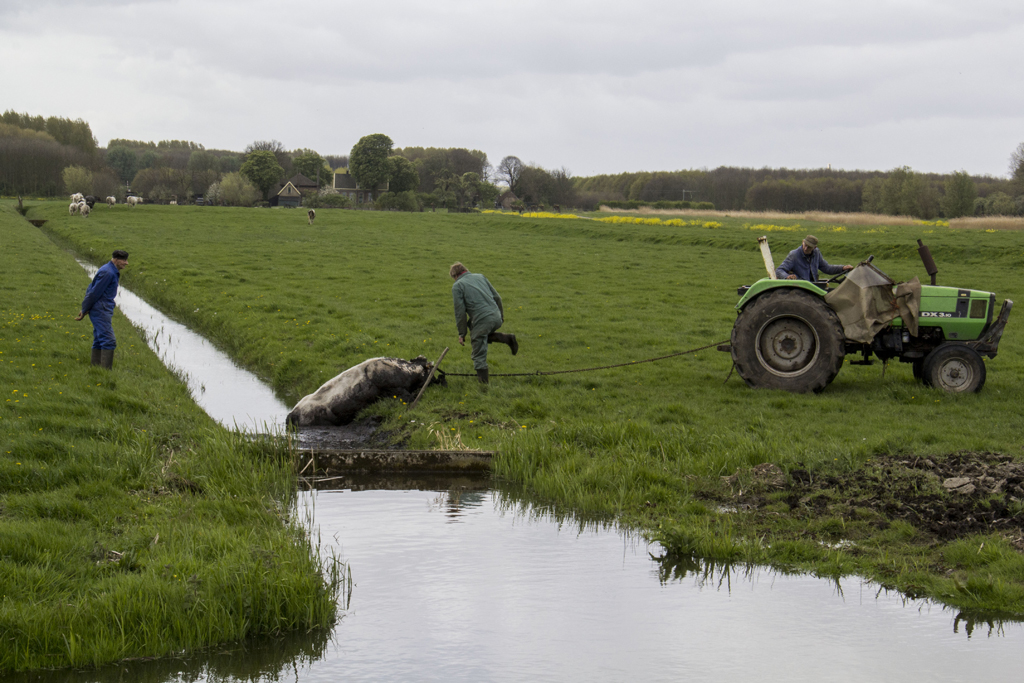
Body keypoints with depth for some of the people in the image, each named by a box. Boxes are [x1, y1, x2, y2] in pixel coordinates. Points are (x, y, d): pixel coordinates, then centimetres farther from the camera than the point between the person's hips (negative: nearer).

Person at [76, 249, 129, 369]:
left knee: (99, 341, 11)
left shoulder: (113, 272, 16)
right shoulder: (107, 273, -17)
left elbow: (91, 288, 20)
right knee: (108, 341, -13)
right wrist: (84, 310, -9)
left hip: (103, 311, 10)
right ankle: (107, 371, -15)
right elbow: (94, 293, -16)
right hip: (100, 310, -10)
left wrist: (85, 309, 17)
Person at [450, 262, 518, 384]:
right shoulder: (480, 276, 19)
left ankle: (482, 378, 8)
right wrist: (501, 315, 30)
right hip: (496, 318, 6)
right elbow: (496, 297, 20)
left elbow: (460, 311, -2)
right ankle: (507, 339, 13)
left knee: (479, 354, 6)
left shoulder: (457, 286, 3)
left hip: (482, 321, -6)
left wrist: (462, 333, 3)